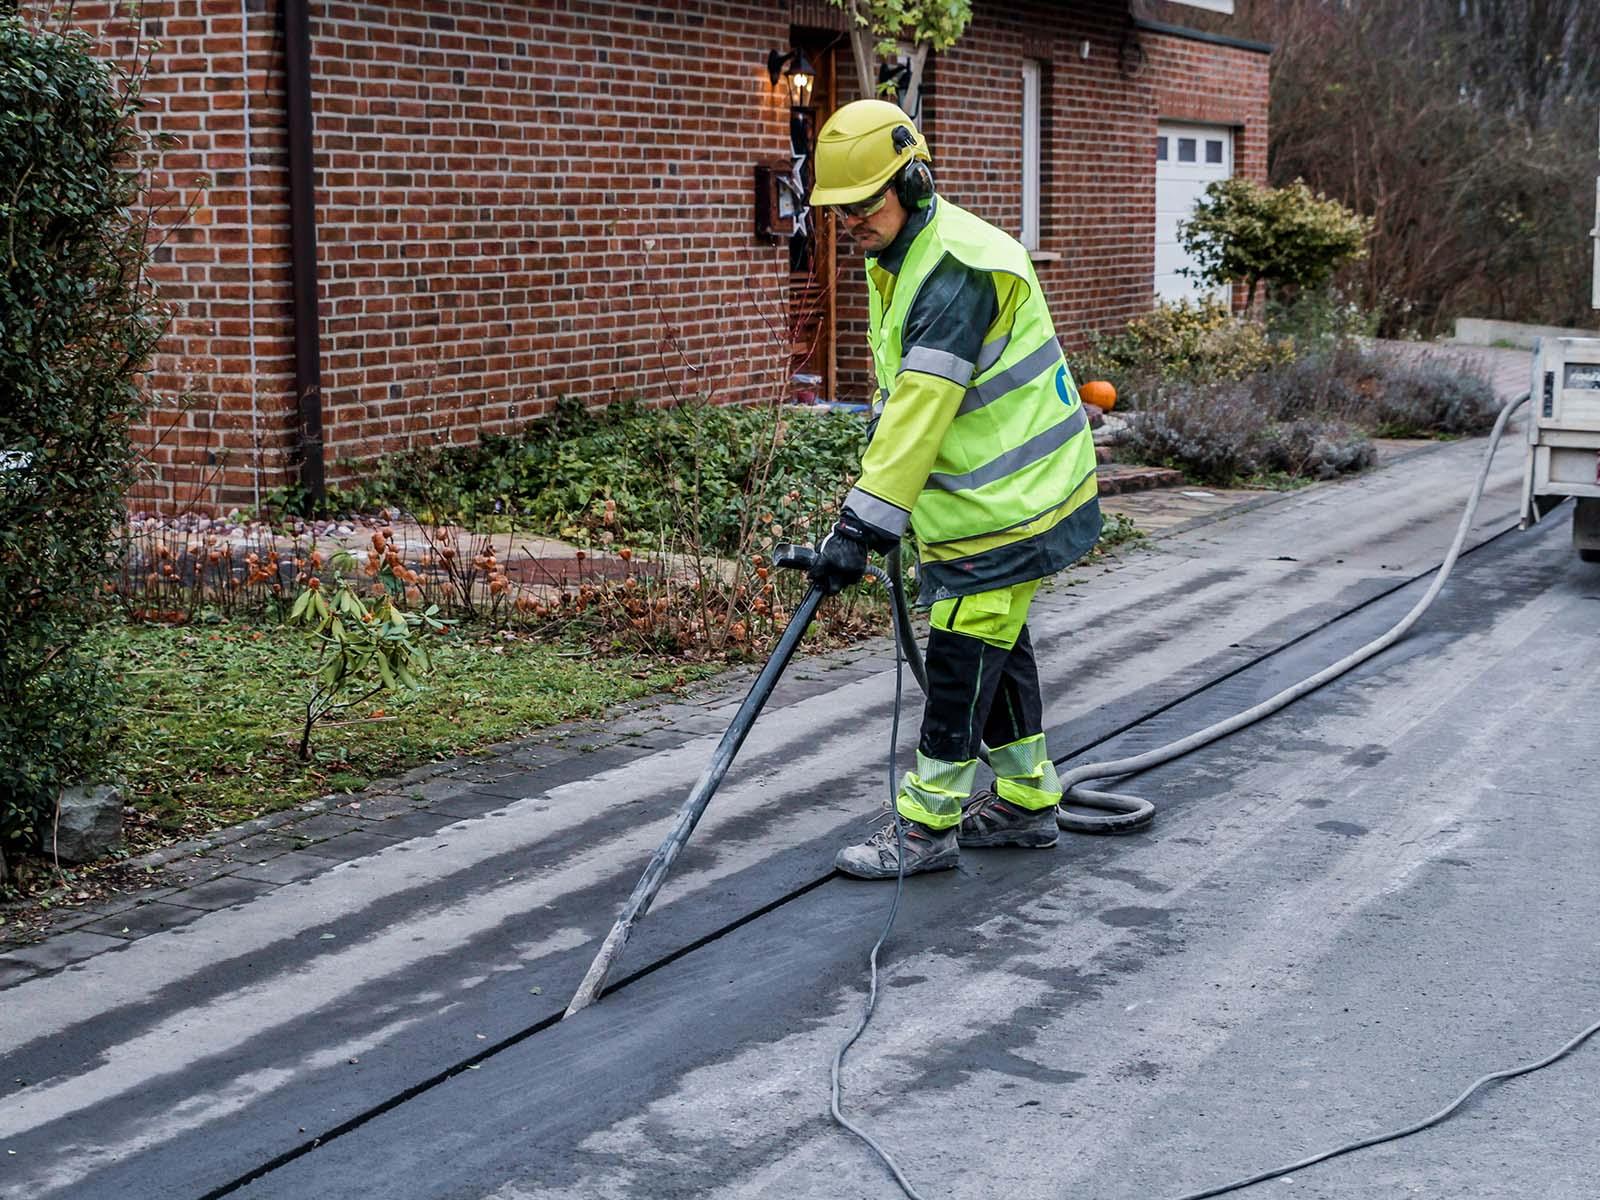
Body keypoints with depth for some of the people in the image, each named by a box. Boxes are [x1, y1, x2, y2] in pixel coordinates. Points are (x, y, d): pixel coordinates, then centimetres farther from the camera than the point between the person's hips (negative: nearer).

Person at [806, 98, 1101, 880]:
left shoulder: (958, 267, -24)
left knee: (961, 659, -5)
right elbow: (895, 400, 19)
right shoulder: (898, 260, 9)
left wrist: (863, 524, -31)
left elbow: (922, 407, -30)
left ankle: (926, 825, 4)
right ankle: (1026, 801, 31)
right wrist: (872, 505, 20)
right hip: (980, 498, 10)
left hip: (1008, 504, -10)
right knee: (997, 647, 18)